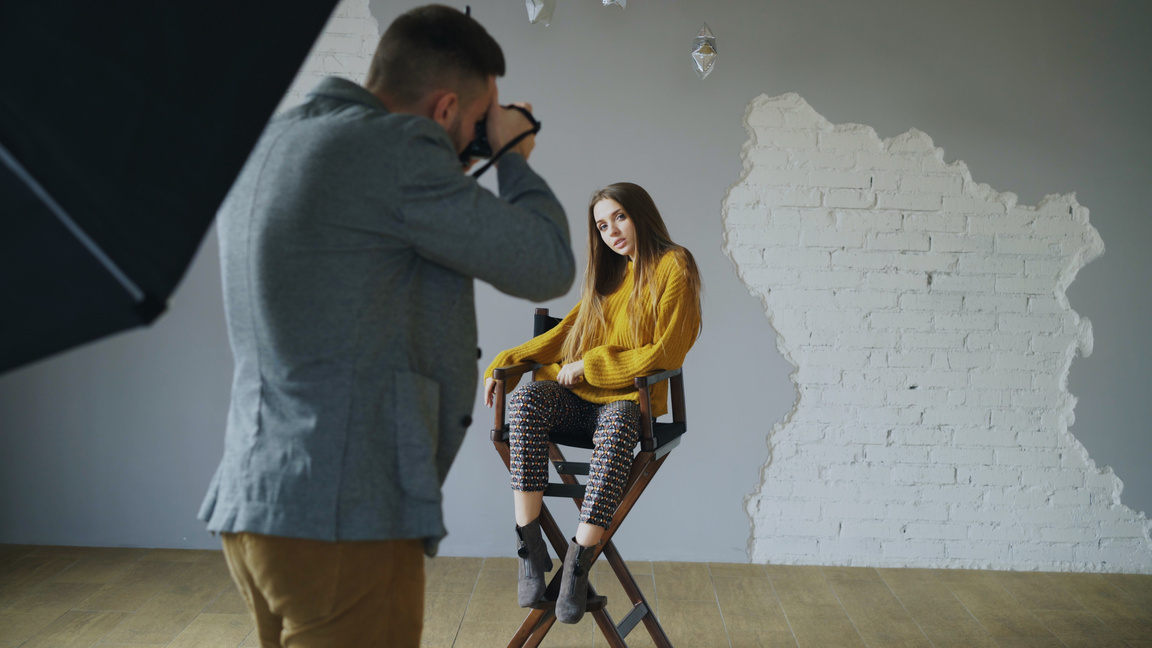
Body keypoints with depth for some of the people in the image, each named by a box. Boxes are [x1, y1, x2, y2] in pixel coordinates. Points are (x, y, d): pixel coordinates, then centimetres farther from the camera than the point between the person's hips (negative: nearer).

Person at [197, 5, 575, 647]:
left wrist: (454, 177, 19)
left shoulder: (265, 147, 14)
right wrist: (515, 160, 8)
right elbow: (547, 267, -9)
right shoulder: (398, 149, -14)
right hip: (344, 519, -9)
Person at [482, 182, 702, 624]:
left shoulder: (673, 267, 2)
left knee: (616, 427, -41)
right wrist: (505, 363, 10)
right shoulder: (608, 274, 24)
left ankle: (577, 564, -37)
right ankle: (531, 548, -32)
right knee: (525, 399, -29)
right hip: (575, 398, 5)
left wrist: (589, 365, -9)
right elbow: (564, 334, 24)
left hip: (629, 399, -5)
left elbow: (662, 354, -7)